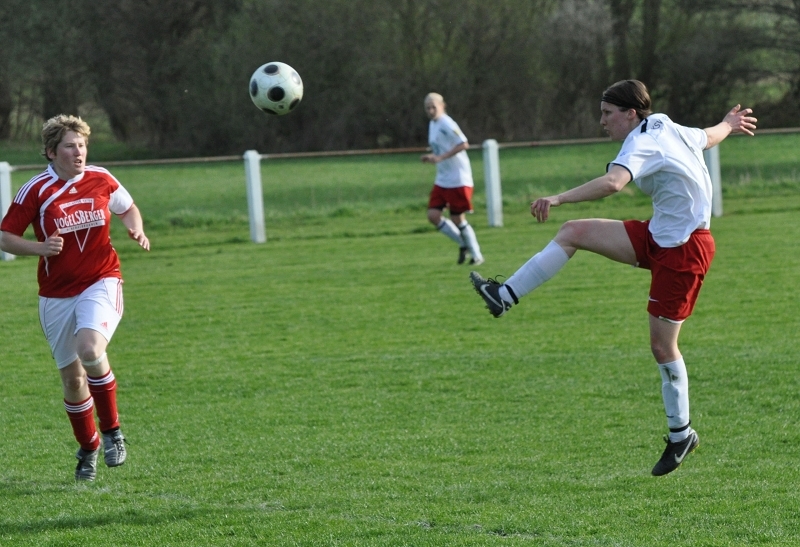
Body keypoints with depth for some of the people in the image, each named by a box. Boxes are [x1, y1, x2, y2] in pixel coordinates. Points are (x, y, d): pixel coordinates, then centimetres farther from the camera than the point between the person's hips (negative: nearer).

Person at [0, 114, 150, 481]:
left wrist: (136, 230, -3)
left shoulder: (100, 180, -1)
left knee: (90, 349, -28)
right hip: (56, 295, 1)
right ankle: (88, 449, 28)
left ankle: (111, 429, -8)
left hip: (101, 282, -1)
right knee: (72, 376, 6)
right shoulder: (35, 191, -7)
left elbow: (128, 209, 18)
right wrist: (39, 248, -19)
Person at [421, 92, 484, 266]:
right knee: (433, 215, -2)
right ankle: (463, 244, 14)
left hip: (458, 179, -9)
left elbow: (463, 144, -24)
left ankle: (476, 255, 10)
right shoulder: (432, 124, 12)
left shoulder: (447, 124, -15)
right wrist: (431, 157, 2)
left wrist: (440, 158, -27)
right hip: (442, 180, 9)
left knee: (457, 219, -4)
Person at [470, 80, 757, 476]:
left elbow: (613, 182, -41)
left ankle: (681, 434, 9)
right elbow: (707, 138, 26)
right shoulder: (664, 127, 6)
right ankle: (505, 296, -1)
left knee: (662, 344, -4)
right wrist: (729, 125, 49)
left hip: (683, 249, -10)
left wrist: (558, 199, -50)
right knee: (574, 232, -1)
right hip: (660, 236, 10)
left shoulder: (642, 144, -21)